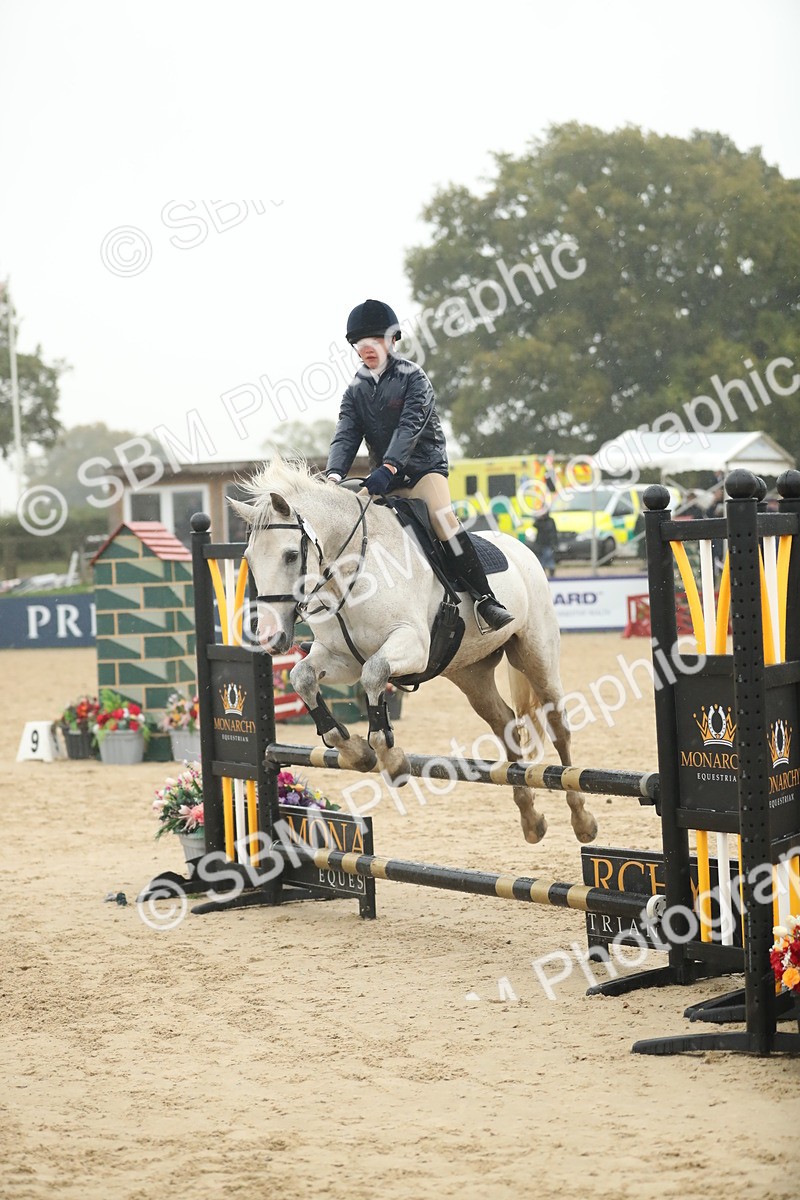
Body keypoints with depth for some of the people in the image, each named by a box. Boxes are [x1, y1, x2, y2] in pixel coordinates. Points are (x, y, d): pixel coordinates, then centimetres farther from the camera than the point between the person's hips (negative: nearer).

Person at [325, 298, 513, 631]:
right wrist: (334, 474, -23)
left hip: (424, 468, -6)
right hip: (385, 478, 6)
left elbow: (410, 426, -20)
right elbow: (346, 435, -3)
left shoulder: (412, 377, -6)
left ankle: (485, 598, -27)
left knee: (443, 518, -28)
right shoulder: (356, 390, 9)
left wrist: (387, 467, -35)